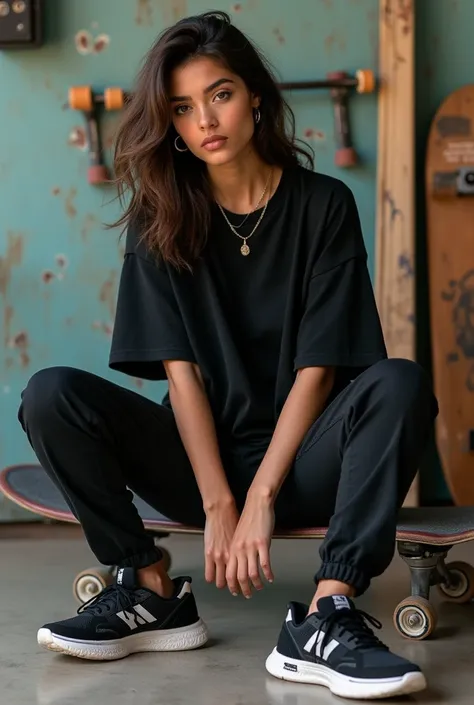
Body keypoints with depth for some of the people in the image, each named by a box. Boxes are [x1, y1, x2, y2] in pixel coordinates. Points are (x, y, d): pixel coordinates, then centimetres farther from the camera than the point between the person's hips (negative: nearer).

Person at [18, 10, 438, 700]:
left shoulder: (324, 205, -3)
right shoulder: (160, 220, 1)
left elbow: (316, 368, -9)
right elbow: (179, 369, -6)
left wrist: (260, 499, -17)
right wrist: (217, 506, -15)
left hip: (299, 462, -1)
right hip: (201, 455, 1)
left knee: (399, 384, -31)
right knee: (51, 395, -20)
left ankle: (326, 622, -39)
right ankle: (151, 594, -15)